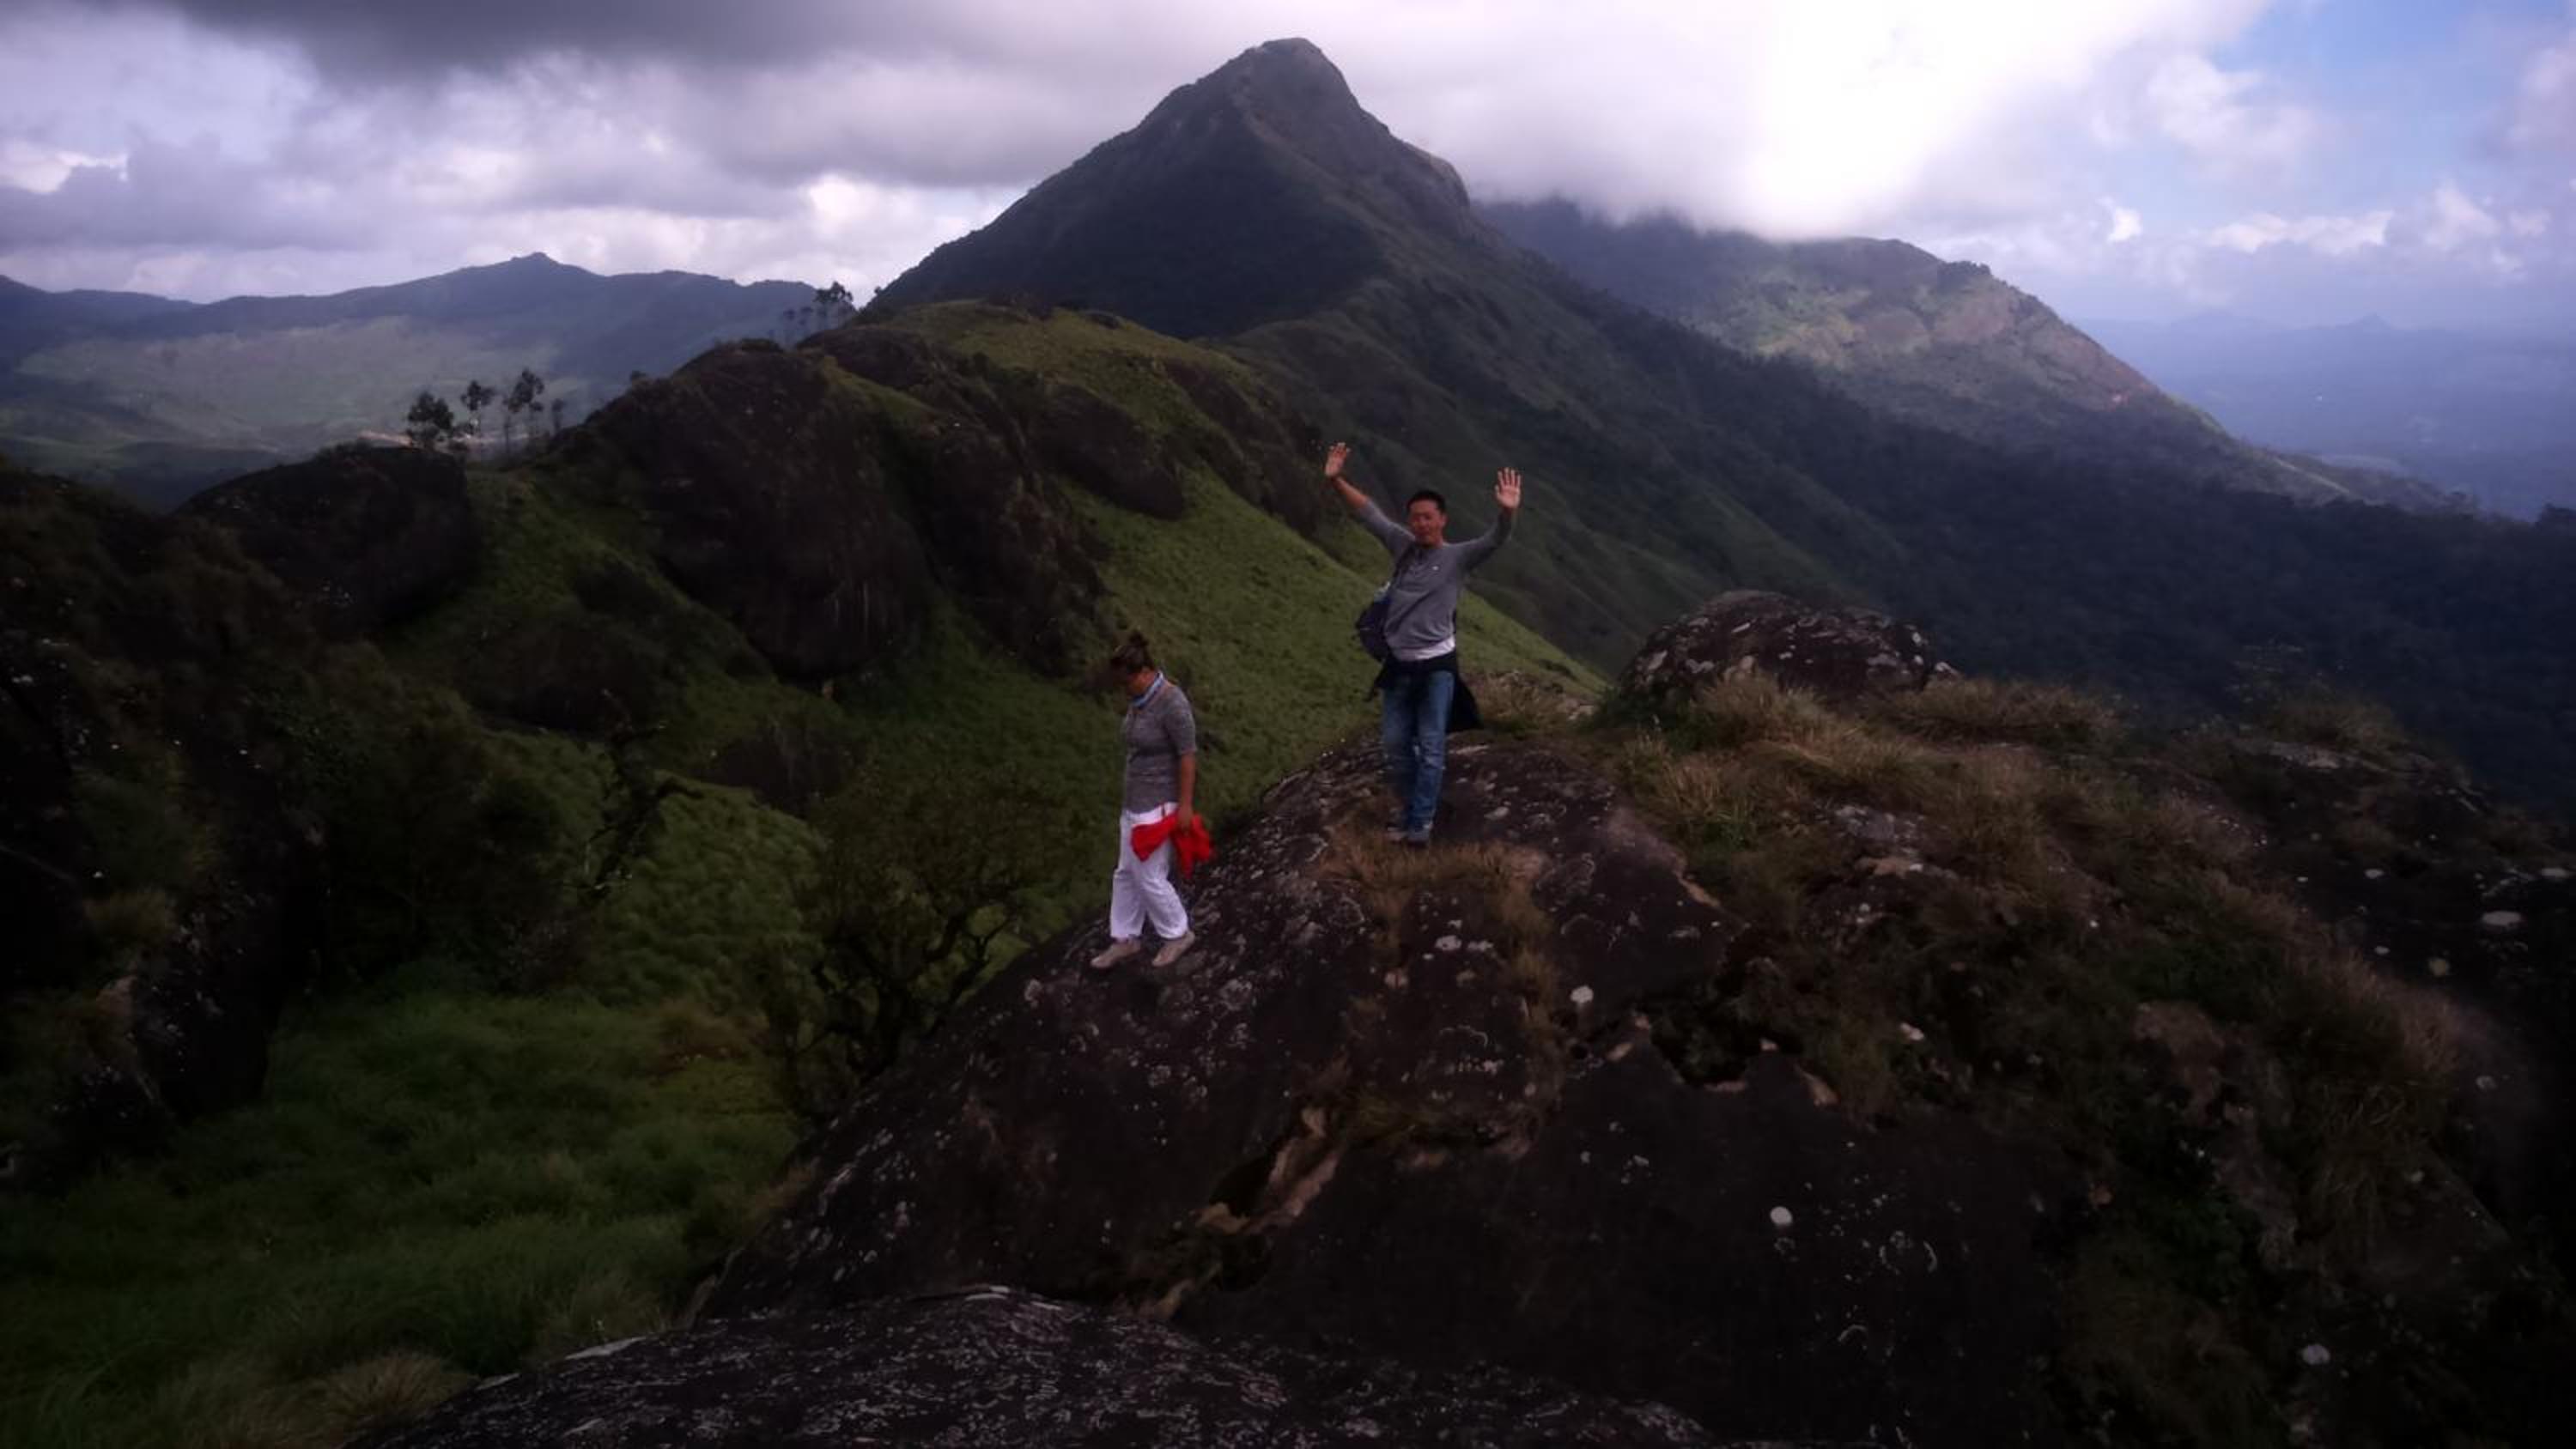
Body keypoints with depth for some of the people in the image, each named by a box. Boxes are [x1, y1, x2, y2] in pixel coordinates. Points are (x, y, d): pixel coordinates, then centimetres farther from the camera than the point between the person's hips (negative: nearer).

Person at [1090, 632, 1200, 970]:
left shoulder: (1172, 704, -24)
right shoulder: (1139, 699, 3)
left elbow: (1188, 756, -21)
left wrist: (1184, 805, -19)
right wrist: (1128, 793, 18)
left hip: (1160, 804, -9)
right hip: (1135, 800, 9)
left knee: (1149, 877, 1)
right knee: (1126, 874, 15)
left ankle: (1178, 935, 21)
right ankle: (1125, 939, 28)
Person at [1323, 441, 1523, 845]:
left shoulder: (1458, 556, -8)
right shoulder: (1404, 545, 4)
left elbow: (1494, 540, -25)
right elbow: (1369, 513, 7)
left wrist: (1508, 512, -46)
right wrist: (1336, 480, -2)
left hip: (1436, 665, -5)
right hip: (1398, 664, 5)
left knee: (1431, 747, 0)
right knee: (1395, 745, 14)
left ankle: (1420, 823, 6)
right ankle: (1410, 811, 31)